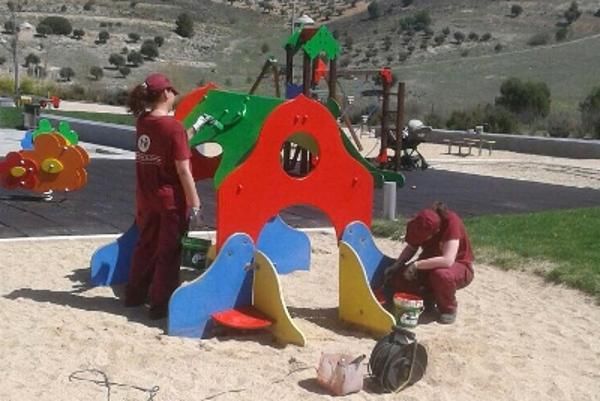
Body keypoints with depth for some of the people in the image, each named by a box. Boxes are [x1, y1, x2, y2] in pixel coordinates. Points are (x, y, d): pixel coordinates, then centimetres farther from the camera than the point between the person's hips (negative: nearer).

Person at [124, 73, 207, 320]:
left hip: (146, 200, 7)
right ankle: (161, 304, 12)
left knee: (145, 246, 21)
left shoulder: (142, 122, 2)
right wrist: (195, 204, -14)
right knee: (168, 252, 5)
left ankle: (135, 294, 33)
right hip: (171, 202, -6)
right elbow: (183, 170, -19)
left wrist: (195, 128, 23)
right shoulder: (173, 126, -17)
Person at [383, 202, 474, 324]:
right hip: (431, 265, 5)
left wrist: (417, 265, -35)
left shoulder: (451, 222, -33)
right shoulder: (422, 224, -16)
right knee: (398, 277, -16)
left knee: (441, 274, -40)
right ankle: (430, 296, 10)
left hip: (458, 266, -5)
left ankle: (449, 309, -10)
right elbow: (411, 248, 1)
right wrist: (396, 266, -13)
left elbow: (447, 261, -42)